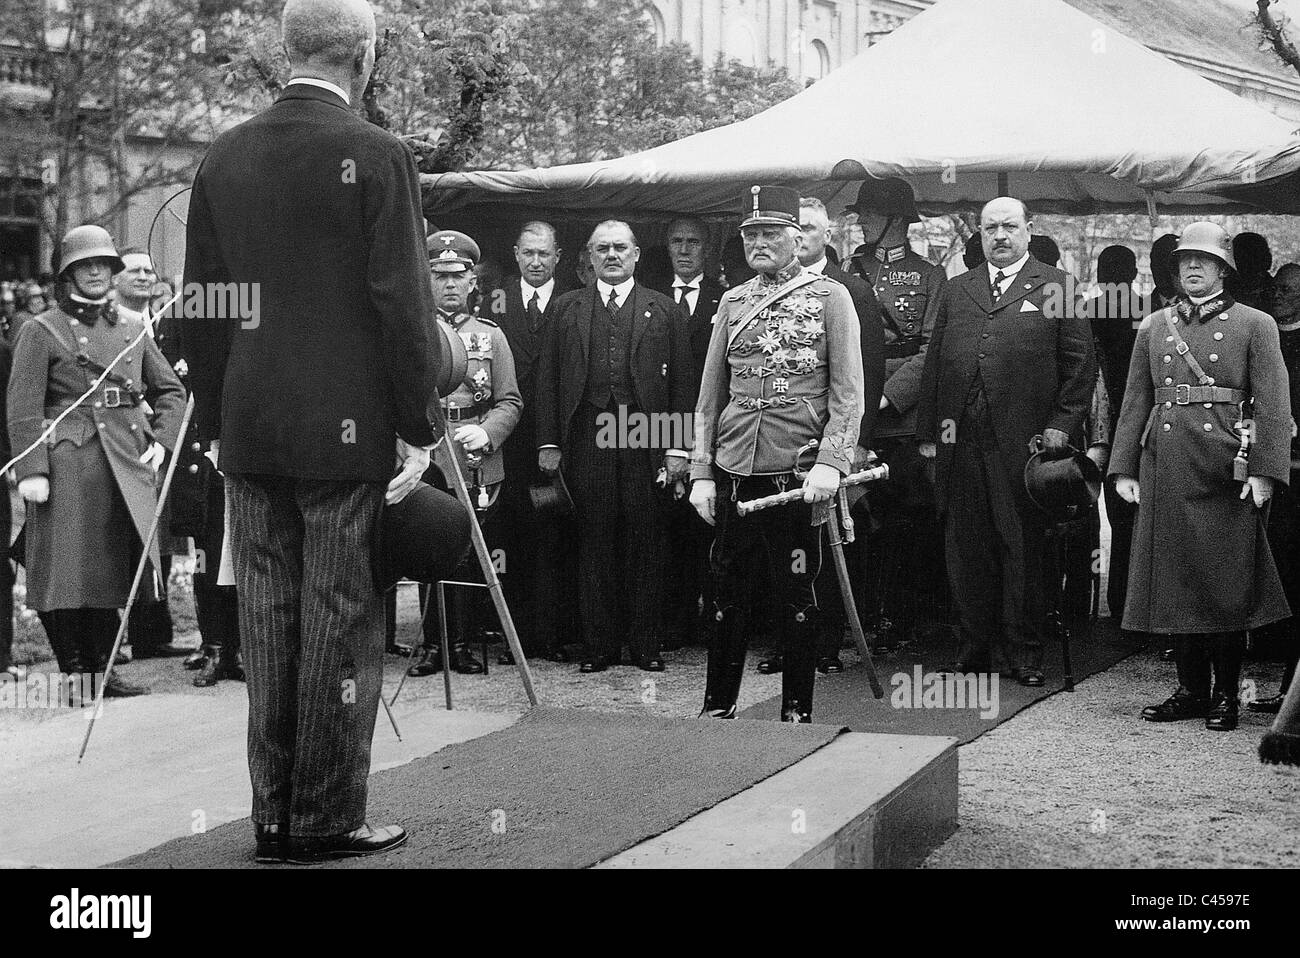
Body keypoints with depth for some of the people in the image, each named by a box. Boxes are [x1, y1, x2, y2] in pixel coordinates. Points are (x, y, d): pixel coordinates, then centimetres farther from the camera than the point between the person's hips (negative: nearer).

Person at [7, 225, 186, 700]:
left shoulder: (132, 329, 15)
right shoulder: (41, 330, 1)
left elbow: (171, 390, 21)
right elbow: (23, 408, -6)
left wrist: (160, 440, 6)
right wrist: (31, 470, -15)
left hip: (126, 464, 5)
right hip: (67, 463, -4)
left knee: (113, 566, 8)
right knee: (67, 568, -4)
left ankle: (100, 668, 18)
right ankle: (74, 670, 6)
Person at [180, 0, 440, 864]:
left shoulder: (224, 158, 8)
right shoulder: (377, 157, -9)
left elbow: (201, 306, 10)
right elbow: (402, 304, -11)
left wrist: (216, 423, 16)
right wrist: (416, 428, -5)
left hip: (249, 431, 5)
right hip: (348, 429, -5)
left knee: (269, 621, 10)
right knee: (342, 620, 2)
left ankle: (275, 816, 17)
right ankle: (327, 820, 8)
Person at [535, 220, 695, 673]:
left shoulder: (663, 309, 10)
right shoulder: (567, 308, 13)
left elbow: (681, 382, 6)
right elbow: (549, 378, 10)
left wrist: (678, 447, -3)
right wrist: (549, 442, 1)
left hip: (645, 440, -1)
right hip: (587, 440, 1)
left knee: (646, 545, 2)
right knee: (594, 545, 3)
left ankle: (646, 644, 10)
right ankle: (599, 643, 10)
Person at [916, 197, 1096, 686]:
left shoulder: (1055, 288, 7)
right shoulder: (955, 291, 17)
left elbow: (1080, 365, 4)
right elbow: (934, 365, 15)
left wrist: (1062, 424, -5)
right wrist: (928, 432, 9)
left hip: (1023, 442, -3)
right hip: (960, 441, 4)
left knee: (1024, 548, 0)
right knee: (966, 549, 6)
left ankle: (1025, 651, 10)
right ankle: (975, 647, 15)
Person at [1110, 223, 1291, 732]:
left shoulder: (1254, 325, 3)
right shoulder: (1153, 327, 14)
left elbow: (1273, 403, -4)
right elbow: (1135, 401, 13)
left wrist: (1265, 471, -13)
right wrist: (1122, 467, 5)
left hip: (1226, 470, -3)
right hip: (1165, 466, 3)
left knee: (1227, 582, 0)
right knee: (1174, 578, 5)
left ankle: (1225, 695, 10)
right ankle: (1191, 689, 16)